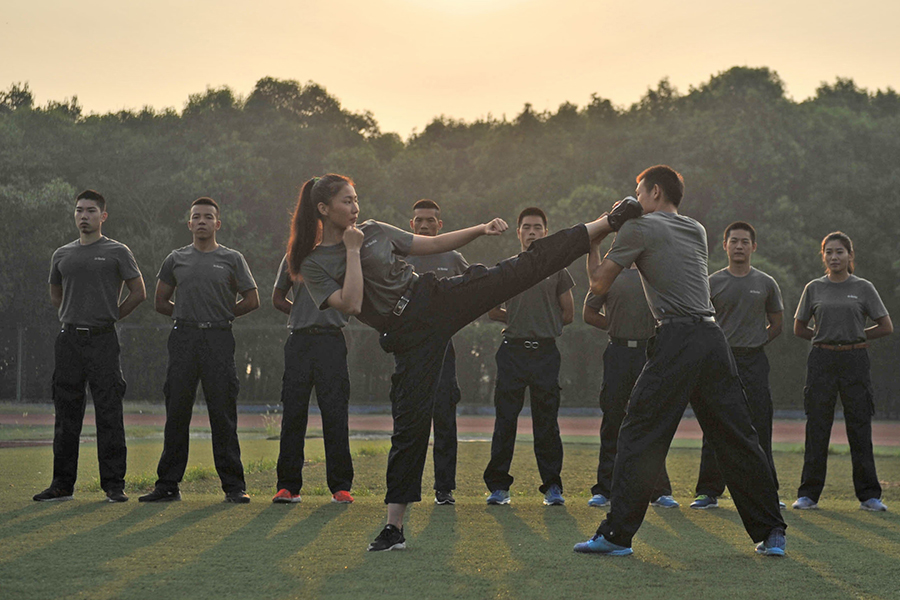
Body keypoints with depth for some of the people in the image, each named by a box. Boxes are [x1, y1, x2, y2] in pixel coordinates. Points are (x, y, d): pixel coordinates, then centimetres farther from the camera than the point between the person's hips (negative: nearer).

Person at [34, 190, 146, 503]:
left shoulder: (117, 252, 1)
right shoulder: (62, 255, 13)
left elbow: (138, 292, 3)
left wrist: (110, 317, 4)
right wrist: (77, 317, 14)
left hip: (103, 340, -4)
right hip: (68, 339, 4)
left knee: (109, 414, -5)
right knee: (67, 414, 7)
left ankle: (114, 484, -1)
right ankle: (62, 483, 13)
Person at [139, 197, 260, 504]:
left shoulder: (232, 259, 6)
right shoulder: (176, 259, 12)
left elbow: (252, 300, 8)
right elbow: (161, 301, 18)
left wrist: (220, 316, 8)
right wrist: (191, 316, 10)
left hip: (219, 340, -2)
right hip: (184, 340, 2)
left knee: (223, 415, -2)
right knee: (177, 414, 3)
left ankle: (233, 486, 3)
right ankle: (168, 485, 9)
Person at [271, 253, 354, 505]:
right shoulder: (292, 258, 15)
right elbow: (278, 297, 22)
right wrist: (302, 314, 9)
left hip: (331, 340, -2)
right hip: (299, 340, 2)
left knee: (335, 412, -6)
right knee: (293, 412, 1)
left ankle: (340, 486, -1)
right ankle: (288, 486, 6)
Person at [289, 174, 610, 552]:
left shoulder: (374, 231, 8)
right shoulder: (313, 265, -2)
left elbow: (434, 244, 15)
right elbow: (350, 304, -17)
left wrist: (481, 230, 6)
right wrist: (353, 250, -12)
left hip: (438, 300, 3)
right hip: (409, 338, -3)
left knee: (526, 267, -1)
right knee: (410, 422, -5)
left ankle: (601, 227, 6)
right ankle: (394, 525, 3)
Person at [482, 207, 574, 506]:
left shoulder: (556, 269, 8)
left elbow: (568, 314, 12)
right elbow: (493, 311, 17)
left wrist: (544, 327, 9)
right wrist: (522, 322, 10)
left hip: (545, 351, -1)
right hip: (512, 350, 1)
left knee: (546, 421, 1)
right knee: (505, 420, 0)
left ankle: (552, 486, 8)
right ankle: (498, 486, 6)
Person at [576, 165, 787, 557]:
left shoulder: (639, 228, 2)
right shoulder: (696, 230, 22)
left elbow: (599, 285, 4)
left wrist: (594, 239, 19)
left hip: (677, 341, -6)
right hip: (713, 337, 6)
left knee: (640, 436, -3)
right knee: (736, 437, 8)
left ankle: (617, 534, -5)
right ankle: (771, 533, 10)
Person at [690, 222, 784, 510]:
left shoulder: (766, 284, 9)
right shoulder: (713, 283, 6)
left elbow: (776, 325, 17)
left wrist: (755, 343, 5)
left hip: (754, 360, 1)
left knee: (758, 429, 0)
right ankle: (709, 492, 5)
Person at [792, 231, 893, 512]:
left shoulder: (863, 288, 5)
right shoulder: (814, 288, 9)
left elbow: (887, 327, 6)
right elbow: (799, 328, 15)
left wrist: (855, 337, 6)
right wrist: (828, 338, 8)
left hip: (855, 361, -1)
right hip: (821, 361, 1)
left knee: (860, 427, 0)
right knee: (817, 428, 1)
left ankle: (869, 495, 7)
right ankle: (808, 494, 6)